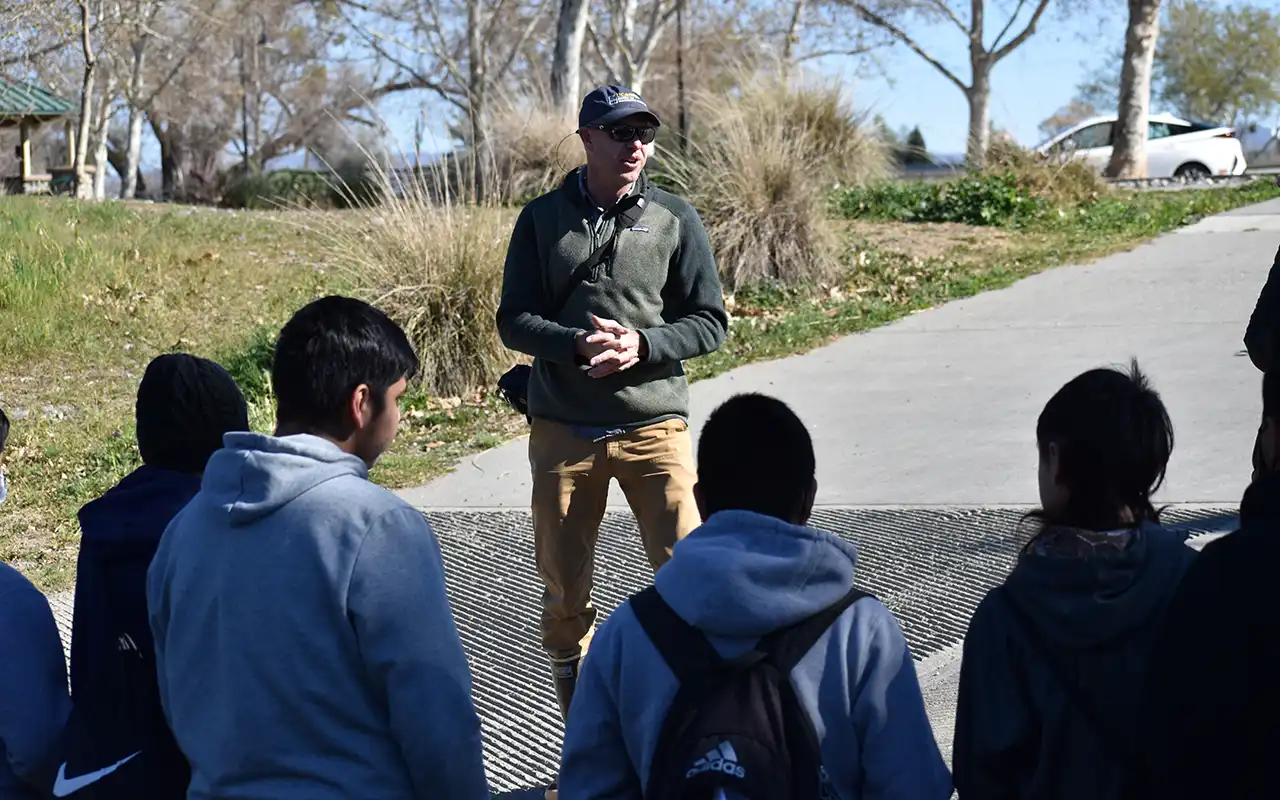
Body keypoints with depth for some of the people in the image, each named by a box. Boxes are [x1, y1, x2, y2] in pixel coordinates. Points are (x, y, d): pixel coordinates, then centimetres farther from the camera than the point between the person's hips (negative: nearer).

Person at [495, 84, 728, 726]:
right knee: (564, 589, 7)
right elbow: (513, 321, 3)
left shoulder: (674, 219, 3)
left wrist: (641, 345, -15)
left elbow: (710, 321, 3)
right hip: (562, 427, 1)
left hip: (654, 424, -1)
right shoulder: (543, 219, 6)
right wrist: (577, 345, -16)